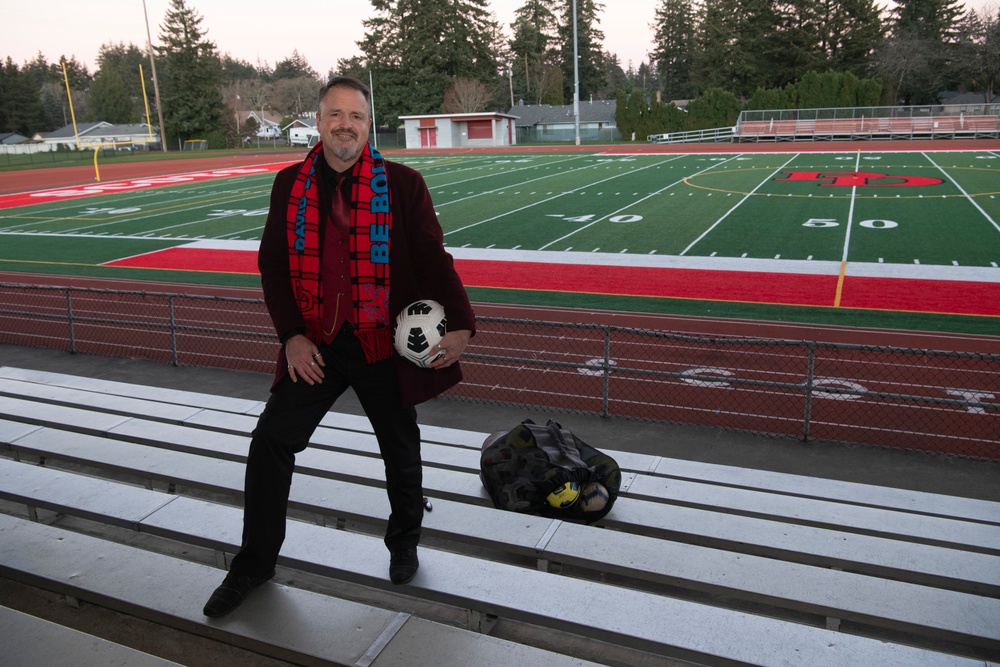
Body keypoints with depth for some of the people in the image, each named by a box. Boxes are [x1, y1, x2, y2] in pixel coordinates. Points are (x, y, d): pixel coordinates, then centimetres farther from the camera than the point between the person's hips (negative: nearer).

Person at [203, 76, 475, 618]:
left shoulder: (403, 184, -6)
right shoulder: (290, 184, 2)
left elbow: (433, 260, -5)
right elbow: (272, 264, 5)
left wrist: (460, 325, -13)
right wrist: (291, 336, -4)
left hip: (384, 344, -2)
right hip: (314, 345, 2)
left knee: (400, 450, 13)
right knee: (270, 441, 2)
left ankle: (403, 543, 41)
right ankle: (254, 563, 22)